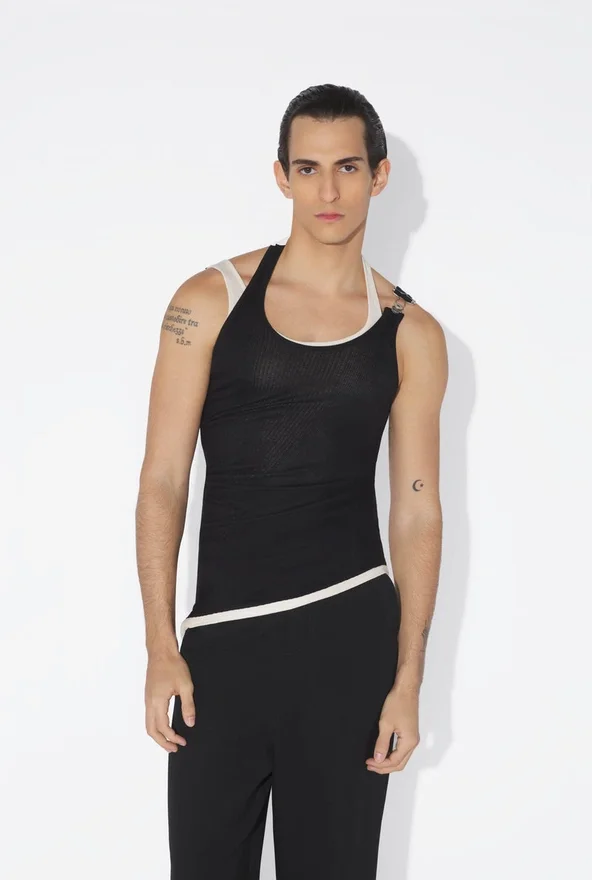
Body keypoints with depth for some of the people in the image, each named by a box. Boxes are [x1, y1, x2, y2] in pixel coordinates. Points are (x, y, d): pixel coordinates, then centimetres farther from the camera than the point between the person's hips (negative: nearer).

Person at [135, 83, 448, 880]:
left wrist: (408, 681, -1)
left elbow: (418, 513, 4)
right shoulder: (209, 302, 1)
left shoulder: (410, 334, 4)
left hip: (350, 633, 1)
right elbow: (162, 481, 0)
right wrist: (161, 647, -6)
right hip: (222, 636, 0)